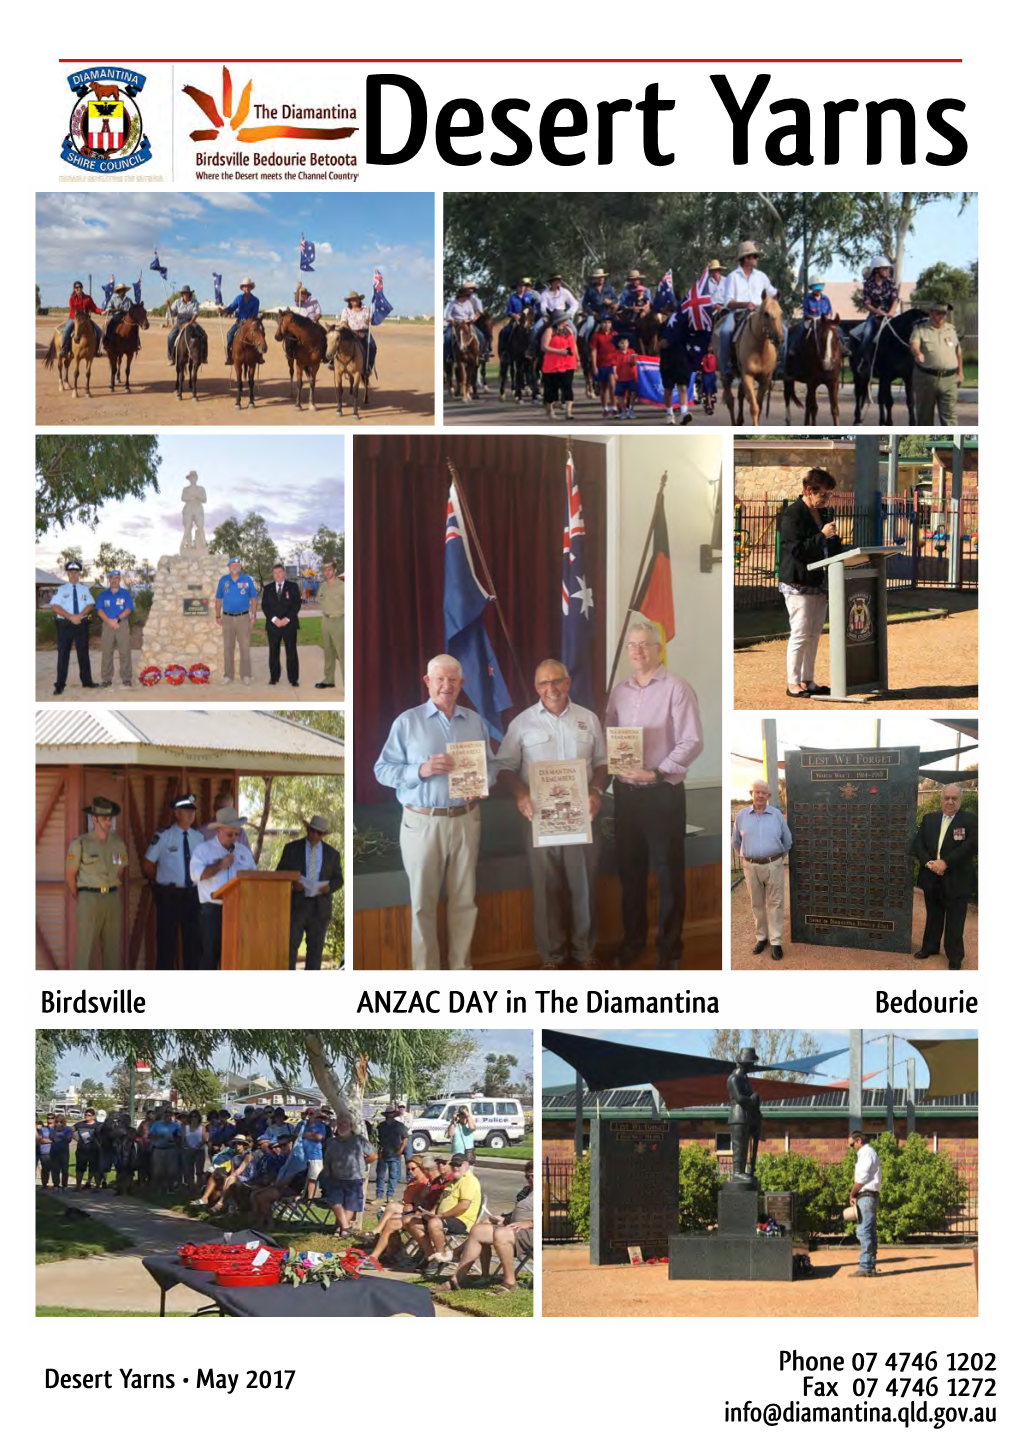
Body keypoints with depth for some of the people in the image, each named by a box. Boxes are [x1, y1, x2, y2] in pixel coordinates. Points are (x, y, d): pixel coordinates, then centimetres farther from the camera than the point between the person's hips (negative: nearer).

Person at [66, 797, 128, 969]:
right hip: (89, 898, -5)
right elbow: (69, 876, 0)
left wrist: (112, 893, 14)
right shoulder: (80, 843, -7)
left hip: (112, 898, 5)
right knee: (84, 947, -5)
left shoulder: (119, 843, 6)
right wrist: (80, 900, 6)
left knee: (112, 945, 8)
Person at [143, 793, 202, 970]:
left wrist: (199, 883, 3)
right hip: (169, 895, -4)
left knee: (193, 941, 8)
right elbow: (147, 865, -2)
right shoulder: (163, 837, -7)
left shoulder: (198, 838, 6)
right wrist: (162, 881, 0)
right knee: (167, 942, 1)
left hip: (192, 894, 4)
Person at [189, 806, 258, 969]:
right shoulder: (203, 850, 3)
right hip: (212, 911, -4)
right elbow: (196, 874, -12)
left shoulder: (244, 852, 17)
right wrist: (220, 865, -11)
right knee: (211, 952, -3)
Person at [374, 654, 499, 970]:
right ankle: (425, 972, 8)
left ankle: (461, 968, 16)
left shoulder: (475, 721, 10)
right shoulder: (407, 721, -2)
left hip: (466, 819, 3)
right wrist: (420, 770, -20)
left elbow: (491, 764, 13)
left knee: (464, 899, 8)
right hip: (423, 822, -3)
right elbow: (383, 770, -5)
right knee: (423, 902, 1)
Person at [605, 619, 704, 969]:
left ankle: (669, 948, 9)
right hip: (625, 791, 6)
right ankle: (633, 940, 25)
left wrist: (656, 773, -21)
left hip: (663, 793, -6)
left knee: (667, 871, 1)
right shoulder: (619, 691, 9)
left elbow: (691, 742, -14)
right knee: (629, 869, 12)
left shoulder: (676, 689, -9)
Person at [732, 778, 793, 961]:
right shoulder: (741, 815, 2)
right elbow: (736, 842, 15)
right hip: (751, 866, 1)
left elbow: (787, 841, 11)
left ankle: (776, 942, 3)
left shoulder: (777, 814, 0)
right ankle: (761, 937, 22)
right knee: (757, 904, 10)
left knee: (774, 904, 1)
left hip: (774, 865, -1)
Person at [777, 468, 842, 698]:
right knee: (800, 634, -7)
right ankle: (792, 683, -1)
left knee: (814, 635, 11)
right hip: (798, 584, -8)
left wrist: (834, 540, 4)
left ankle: (807, 681, 18)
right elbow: (796, 549, -20)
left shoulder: (822, 513, 14)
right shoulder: (792, 515, -12)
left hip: (818, 582, 8)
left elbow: (831, 547, 25)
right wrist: (822, 536, -22)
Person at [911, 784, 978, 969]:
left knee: (954, 922, 3)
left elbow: (971, 845, -17)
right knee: (933, 916, 19)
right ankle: (930, 947, 34)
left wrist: (945, 863, -21)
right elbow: (917, 844, 3)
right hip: (932, 878, 4)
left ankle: (955, 957, 14)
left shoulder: (970, 820, -6)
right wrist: (929, 862, -15)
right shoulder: (929, 819, 7)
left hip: (956, 881, -4)